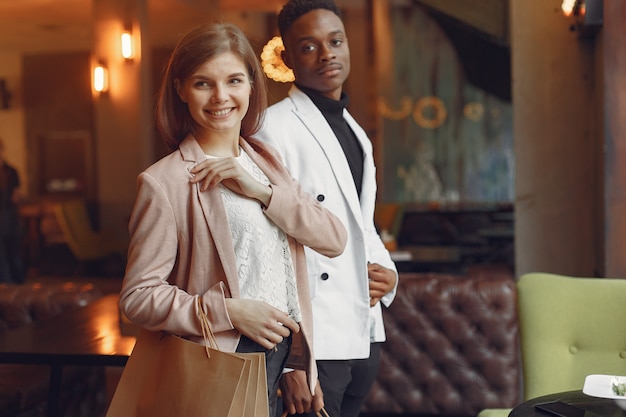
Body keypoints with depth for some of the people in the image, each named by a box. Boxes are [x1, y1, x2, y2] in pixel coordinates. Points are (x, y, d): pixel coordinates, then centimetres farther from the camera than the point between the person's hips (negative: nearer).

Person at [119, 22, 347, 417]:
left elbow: (335, 239, -2)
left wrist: (262, 191, -14)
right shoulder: (163, 182, -11)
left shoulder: (266, 159, 8)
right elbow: (138, 296, -13)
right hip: (225, 360, -6)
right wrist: (230, 311, -21)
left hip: (285, 352, 6)